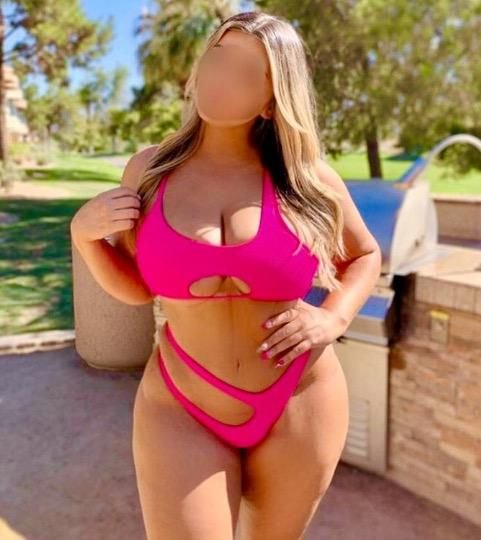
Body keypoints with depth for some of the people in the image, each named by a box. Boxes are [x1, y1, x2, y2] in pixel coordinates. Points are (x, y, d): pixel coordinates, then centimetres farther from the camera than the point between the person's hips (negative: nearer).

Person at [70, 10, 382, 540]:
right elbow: (135, 288, 6)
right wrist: (84, 233, -10)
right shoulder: (149, 169, -3)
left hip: (299, 408, 1)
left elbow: (364, 255, 10)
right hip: (181, 413, 0)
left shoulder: (308, 179, -8)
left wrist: (334, 319, -7)